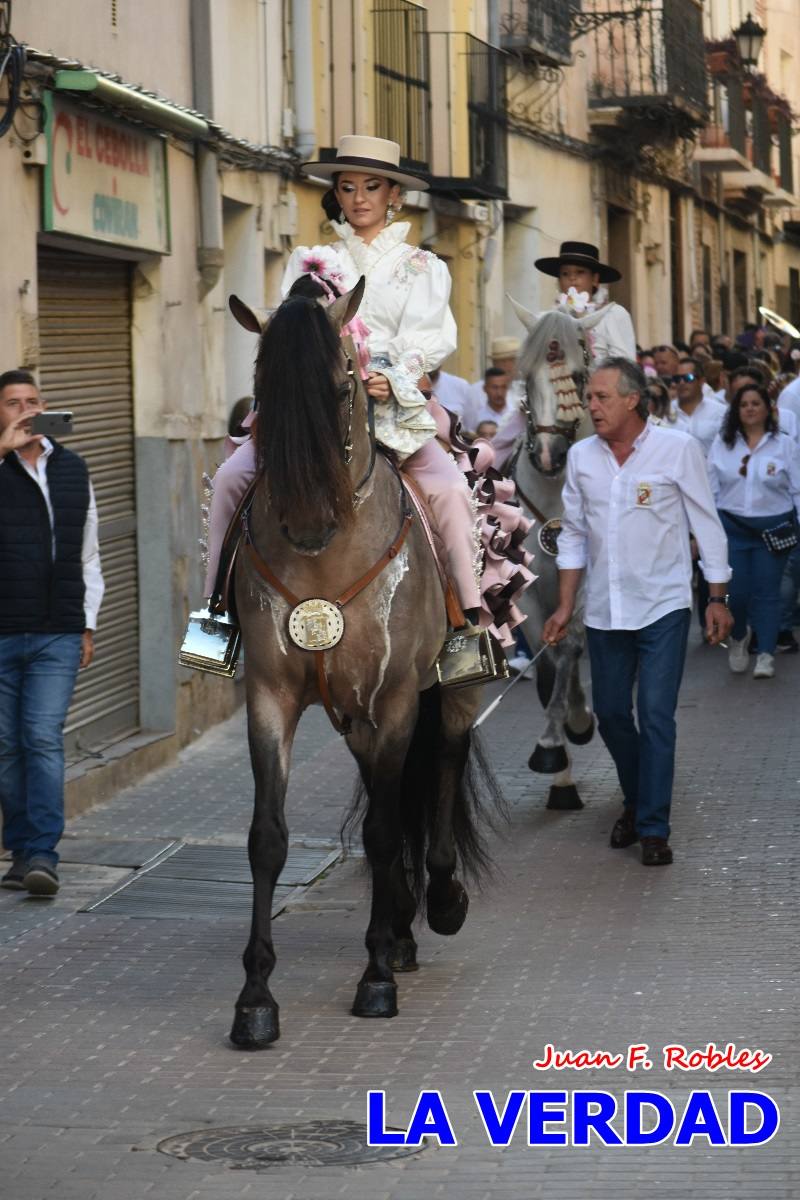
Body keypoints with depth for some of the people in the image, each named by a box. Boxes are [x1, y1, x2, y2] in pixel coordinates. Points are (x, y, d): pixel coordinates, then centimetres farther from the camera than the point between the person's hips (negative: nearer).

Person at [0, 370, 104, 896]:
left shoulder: (73, 469, 12)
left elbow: (89, 555, 18)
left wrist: (88, 625, 14)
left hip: (57, 636, 1)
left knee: (44, 740, -10)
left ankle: (43, 855, -14)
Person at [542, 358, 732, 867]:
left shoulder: (678, 448, -8)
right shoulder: (581, 456, 3)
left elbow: (707, 525, -3)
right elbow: (574, 534, 11)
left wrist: (718, 599, -4)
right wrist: (565, 608, 8)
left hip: (663, 606, -4)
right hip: (604, 610, 4)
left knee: (656, 716, -9)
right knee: (611, 714, 10)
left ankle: (654, 828, -2)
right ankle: (637, 801, 32)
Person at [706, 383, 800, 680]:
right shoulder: (722, 443, 4)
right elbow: (710, 488, 6)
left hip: (773, 528, -1)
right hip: (732, 527, 1)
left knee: (766, 592, -2)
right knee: (736, 591, -2)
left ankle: (766, 655, 6)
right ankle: (738, 638, 27)